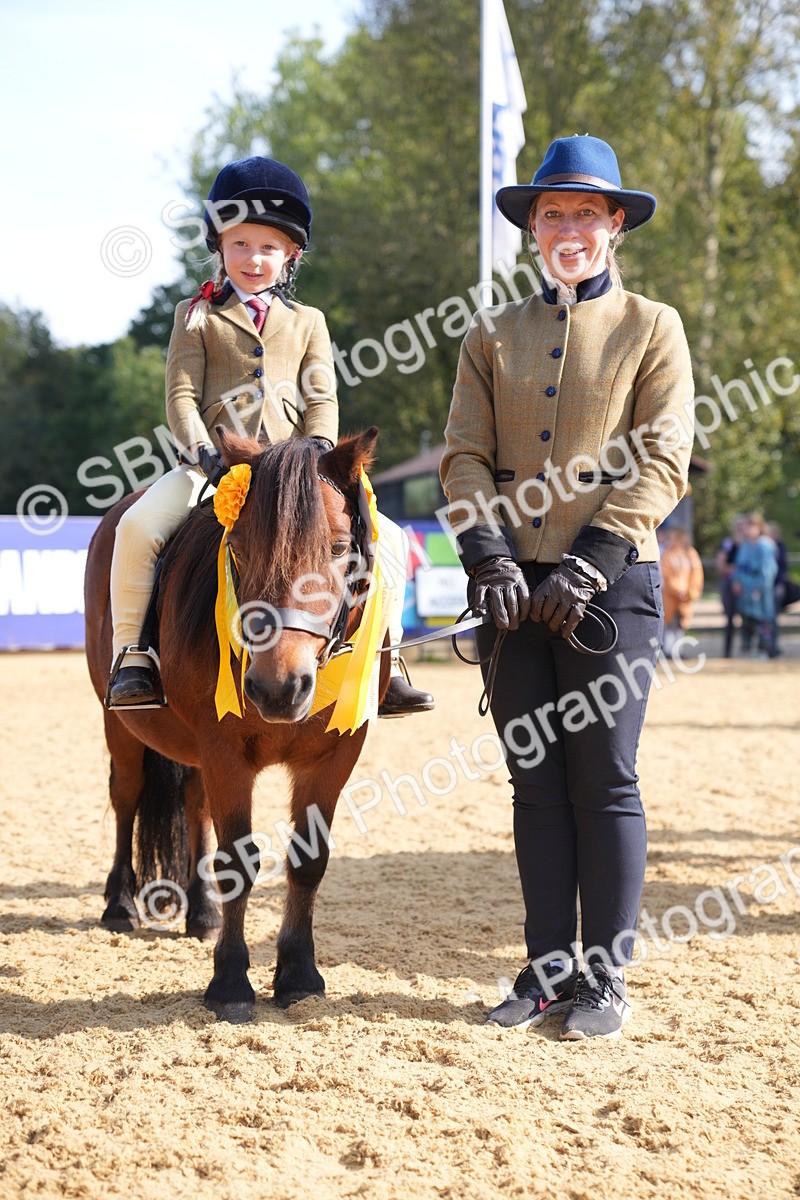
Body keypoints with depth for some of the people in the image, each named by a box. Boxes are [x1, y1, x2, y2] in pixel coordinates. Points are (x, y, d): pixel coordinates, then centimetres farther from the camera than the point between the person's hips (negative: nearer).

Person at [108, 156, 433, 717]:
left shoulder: (308, 323, 16)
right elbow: (181, 394, 0)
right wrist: (203, 451, -17)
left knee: (387, 538, -10)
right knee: (137, 528, -28)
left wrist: (318, 452, -12)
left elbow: (322, 399, 8)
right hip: (212, 464, -2)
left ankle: (385, 662, 0)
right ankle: (131, 655, -13)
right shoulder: (197, 317, 9)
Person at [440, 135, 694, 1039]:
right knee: (535, 783, 7)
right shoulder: (492, 336, 13)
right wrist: (492, 562, -10)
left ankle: (604, 981, 8)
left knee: (603, 782, -1)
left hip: (611, 584, -3)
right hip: (514, 589, 3)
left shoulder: (652, 328, 4)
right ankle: (547, 971, 15)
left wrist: (586, 566, -14)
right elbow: (464, 456, 7)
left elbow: (660, 465, -4)